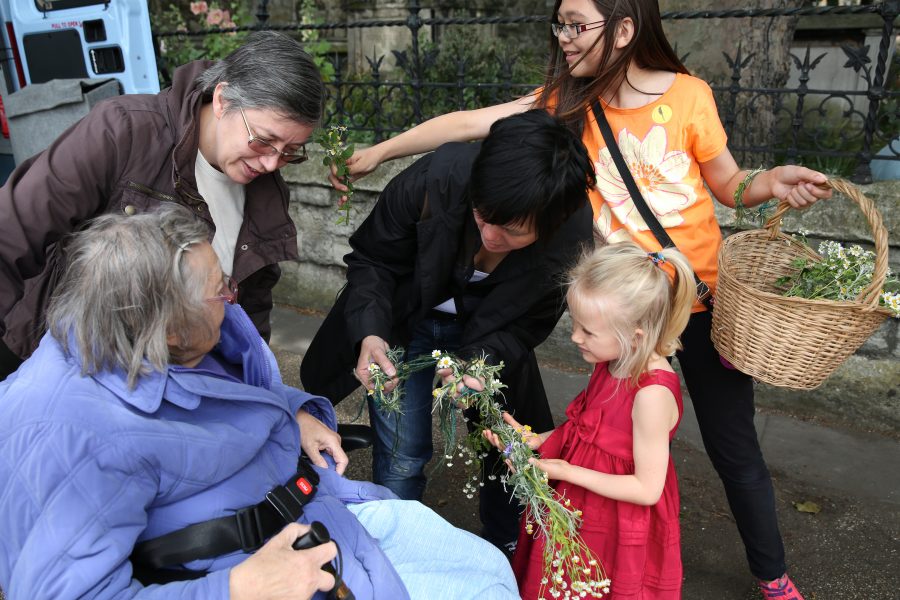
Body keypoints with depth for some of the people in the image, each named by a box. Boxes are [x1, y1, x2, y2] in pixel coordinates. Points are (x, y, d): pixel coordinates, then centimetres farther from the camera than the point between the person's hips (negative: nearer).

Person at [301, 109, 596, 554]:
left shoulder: (572, 236, -28)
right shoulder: (435, 179, -33)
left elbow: (529, 322, -13)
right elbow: (372, 259, -16)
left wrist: (476, 361, -31)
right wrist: (371, 334, -32)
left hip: (486, 338, 2)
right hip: (405, 322, -1)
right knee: (402, 456, -3)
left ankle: (506, 551, 42)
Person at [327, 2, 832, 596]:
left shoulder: (689, 96, -9)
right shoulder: (567, 102, -3)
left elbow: (729, 185, 2)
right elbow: (467, 124, -5)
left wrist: (776, 181, -19)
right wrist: (378, 152, -2)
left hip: (706, 300, -1)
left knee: (734, 447, 11)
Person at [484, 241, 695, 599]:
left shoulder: (652, 394, -31)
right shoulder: (613, 363, -7)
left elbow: (647, 488, -24)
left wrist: (567, 472, -23)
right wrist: (535, 439, -6)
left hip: (618, 531, -7)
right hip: (581, 512, 7)